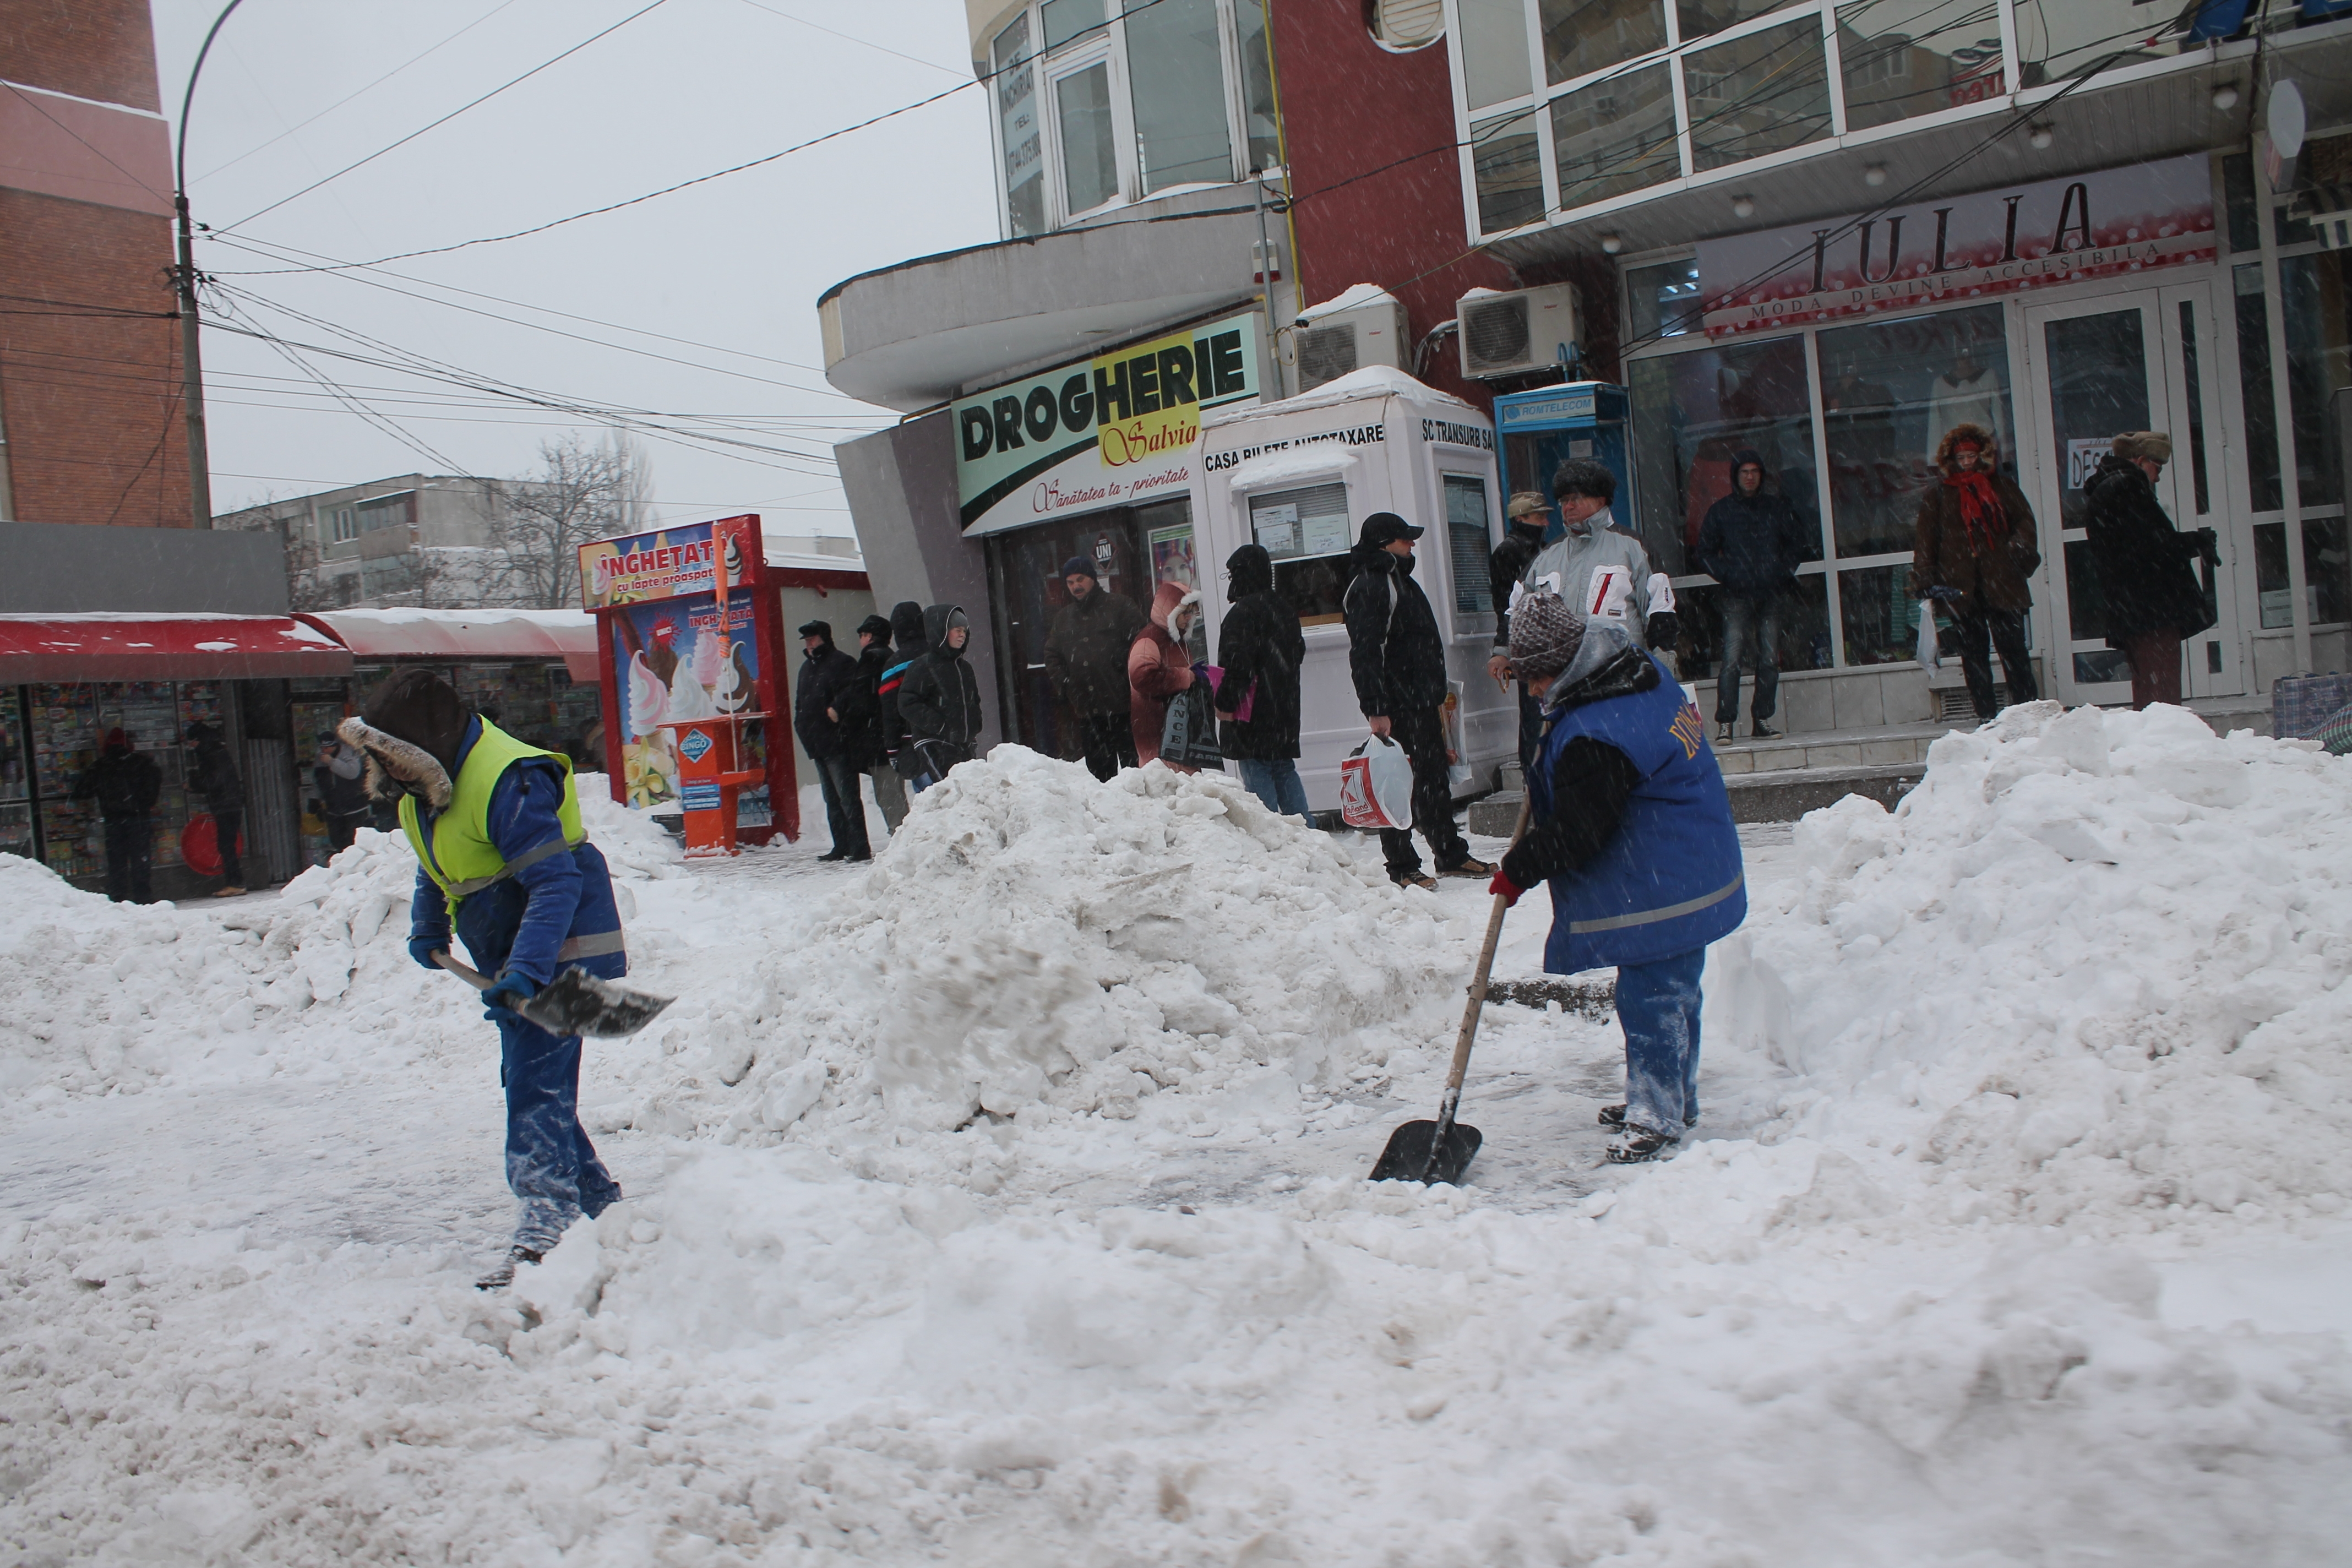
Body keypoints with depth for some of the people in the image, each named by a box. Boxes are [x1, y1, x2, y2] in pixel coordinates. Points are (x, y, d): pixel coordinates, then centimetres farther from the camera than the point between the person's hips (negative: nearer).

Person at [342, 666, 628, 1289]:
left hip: (560, 956, -10)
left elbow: (556, 884, -31)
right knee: (531, 1086, 14)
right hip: (515, 963, 10)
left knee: (535, 1091, -14)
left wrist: (526, 969, -39)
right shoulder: (426, 788, 7)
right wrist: (428, 928, 14)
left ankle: (542, 1233, -15)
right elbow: (436, 868, 26)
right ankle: (600, 1206, 25)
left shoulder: (509, 784, -25)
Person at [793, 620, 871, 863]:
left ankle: (860, 847, -12)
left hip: (837, 742, -9)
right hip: (817, 743, 9)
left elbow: (853, 690, -20)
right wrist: (802, 726, 15)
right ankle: (841, 847, 15)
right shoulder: (807, 667, 21)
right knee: (832, 799, 11)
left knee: (847, 797, -12)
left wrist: (836, 708, -25)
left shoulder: (842, 662, -5)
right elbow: (800, 703, 27)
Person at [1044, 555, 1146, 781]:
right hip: (1087, 710, 5)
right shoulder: (1062, 618, 18)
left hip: (1121, 705, -4)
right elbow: (1052, 656, 20)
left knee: (1132, 761, -3)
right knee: (1099, 768, 7)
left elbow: (1139, 644, -2)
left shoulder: (1120, 606, 3)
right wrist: (1064, 686, 6)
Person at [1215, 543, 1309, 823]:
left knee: (1258, 775, -5)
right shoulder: (1285, 609, 13)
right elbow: (1298, 651, 24)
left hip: (1253, 714, -9)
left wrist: (1225, 703, -16)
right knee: (1285, 771, 15)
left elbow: (1238, 663, -22)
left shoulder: (1243, 611, -15)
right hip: (1285, 711, 9)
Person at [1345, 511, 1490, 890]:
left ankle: (1451, 854, 24)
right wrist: (1375, 710, -25)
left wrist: (1437, 695, 26)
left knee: (1436, 777, 14)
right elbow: (1365, 654, -20)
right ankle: (1401, 869, 2)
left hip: (1422, 703, 10)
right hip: (1394, 708, -10)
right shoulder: (1367, 588, -12)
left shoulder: (1402, 581, 20)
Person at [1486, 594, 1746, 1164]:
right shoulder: (1646, 672, 5)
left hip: (1657, 889, -11)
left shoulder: (1593, 737, -27)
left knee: (1651, 996, -3)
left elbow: (1575, 833, -22)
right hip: (1689, 874, 11)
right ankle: (1674, 1095, 33)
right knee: (1671, 989, 20)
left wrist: (1517, 871, -8)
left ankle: (1656, 1117, 5)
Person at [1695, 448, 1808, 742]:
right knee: (1732, 659, -14)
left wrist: (1785, 571, 5)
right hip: (1737, 597, -3)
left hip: (1771, 596, 3)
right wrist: (1728, 575, -7)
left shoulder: (1777, 506, 11)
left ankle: (1761, 721, 10)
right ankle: (1726, 723, -14)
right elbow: (1705, 553, 8)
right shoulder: (1721, 511, 6)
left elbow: (1796, 540, 20)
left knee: (1770, 660, 1)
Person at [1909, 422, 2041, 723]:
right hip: (1962, 586, 0)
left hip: (2002, 582, 0)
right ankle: (1985, 715, 7)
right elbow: (1924, 542, 6)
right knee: (1974, 653, 3)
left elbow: (2025, 519, 12)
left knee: (2013, 648, -1)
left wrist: (2020, 546, -9)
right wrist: (1925, 585, -3)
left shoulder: (2003, 485, 13)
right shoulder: (1937, 496, 10)